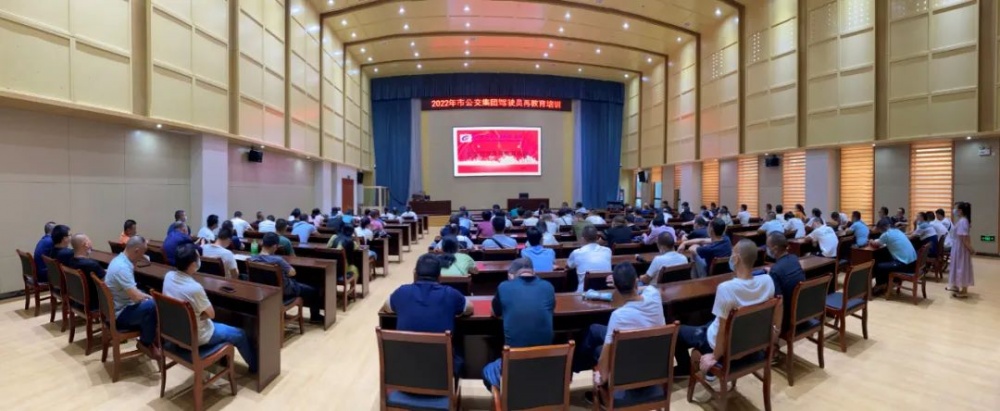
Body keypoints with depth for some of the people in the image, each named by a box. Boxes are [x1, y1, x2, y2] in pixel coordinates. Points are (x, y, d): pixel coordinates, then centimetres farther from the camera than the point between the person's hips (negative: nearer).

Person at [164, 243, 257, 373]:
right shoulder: (194, 288, -35)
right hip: (195, 337, -8)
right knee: (240, 335, 11)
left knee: (216, 324, 36)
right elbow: (211, 314, -18)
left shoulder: (168, 276, -12)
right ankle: (255, 366, 31)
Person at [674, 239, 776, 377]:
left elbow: (723, 331, -26)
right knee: (713, 322, 35)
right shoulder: (768, 281, -16)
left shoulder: (726, 288, -35)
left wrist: (715, 356, -11)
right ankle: (705, 368, 38)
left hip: (725, 346, -6)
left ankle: (685, 369, 33)